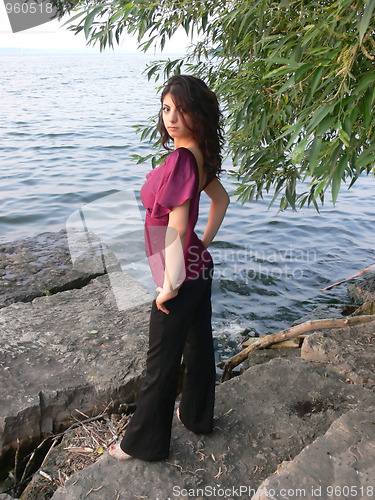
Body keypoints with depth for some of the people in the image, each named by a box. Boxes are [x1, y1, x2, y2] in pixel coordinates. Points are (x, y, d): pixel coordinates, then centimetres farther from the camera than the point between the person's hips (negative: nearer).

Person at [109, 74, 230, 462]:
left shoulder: (180, 160, -25)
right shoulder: (198, 156, 3)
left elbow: (175, 227, -27)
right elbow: (221, 200, 16)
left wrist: (170, 284, -18)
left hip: (181, 277, -9)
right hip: (200, 269, 9)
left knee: (161, 363, 9)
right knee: (198, 345, 23)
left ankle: (144, 442, 32)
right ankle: (197, 415, 47)